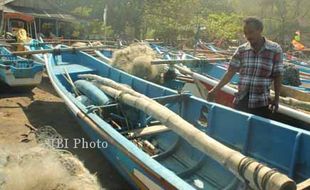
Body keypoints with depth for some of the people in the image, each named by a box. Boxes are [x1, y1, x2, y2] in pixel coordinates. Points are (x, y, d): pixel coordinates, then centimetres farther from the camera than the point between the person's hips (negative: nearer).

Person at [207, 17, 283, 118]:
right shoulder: (241, 50, 1)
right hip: (240, 102, 2)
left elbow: (277, 76, -1)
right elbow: (230, 72, 1)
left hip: (261, 104, -2)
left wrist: (276, 99, -1)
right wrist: (215, 90, -6)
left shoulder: (275, 50, -5)